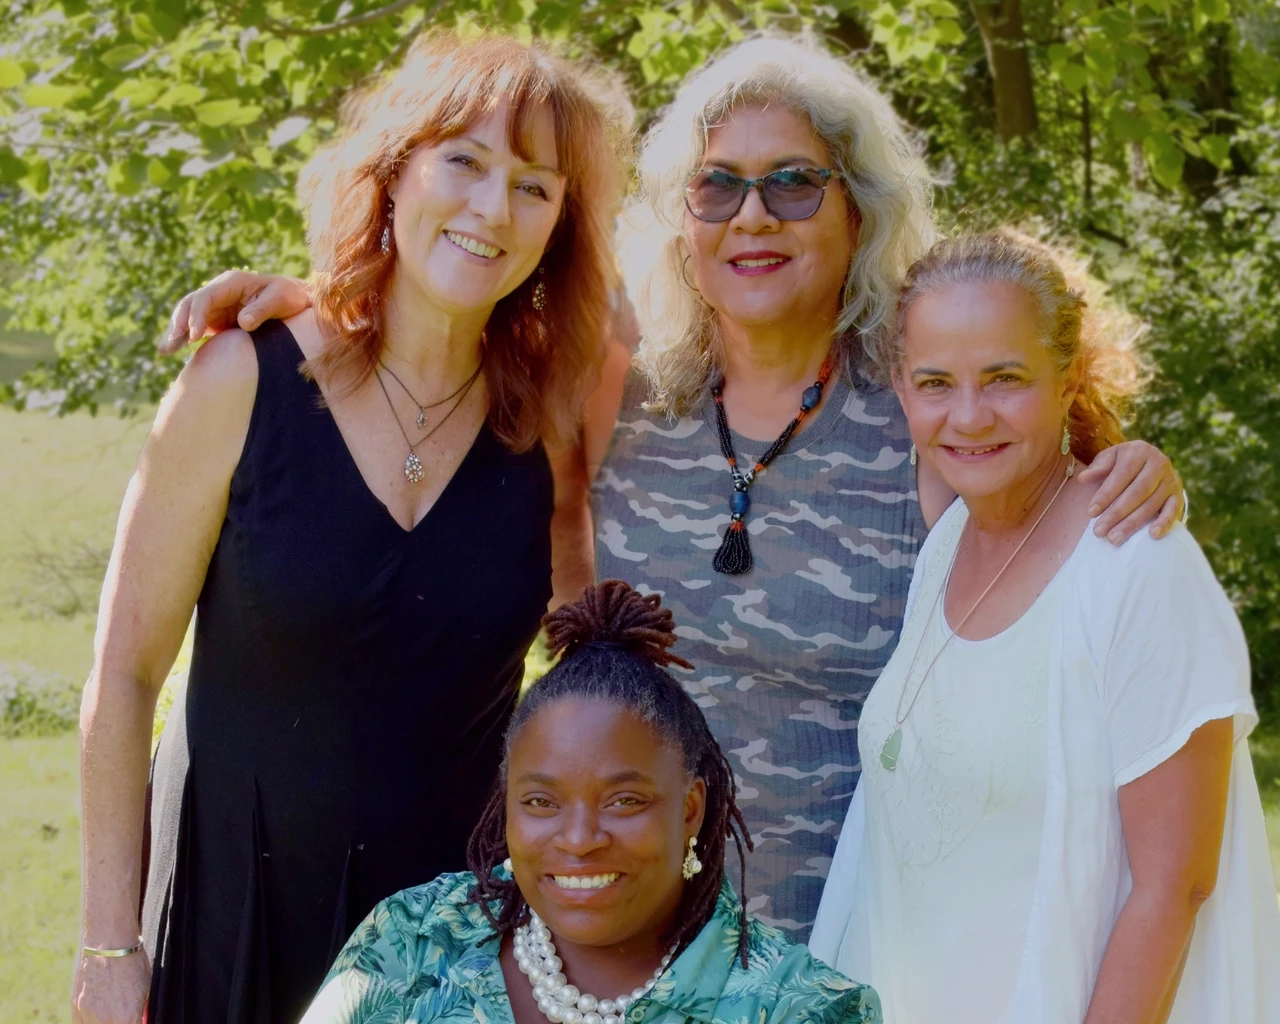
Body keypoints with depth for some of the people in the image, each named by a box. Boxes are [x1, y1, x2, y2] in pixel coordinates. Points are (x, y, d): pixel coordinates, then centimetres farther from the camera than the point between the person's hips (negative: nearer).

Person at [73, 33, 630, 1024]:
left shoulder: (549, 417, -4)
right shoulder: (244, 383, -11)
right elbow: (127, 670, -7)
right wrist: (111, 944, -7)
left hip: (453, 910, 2)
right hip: (235, 895, -2)